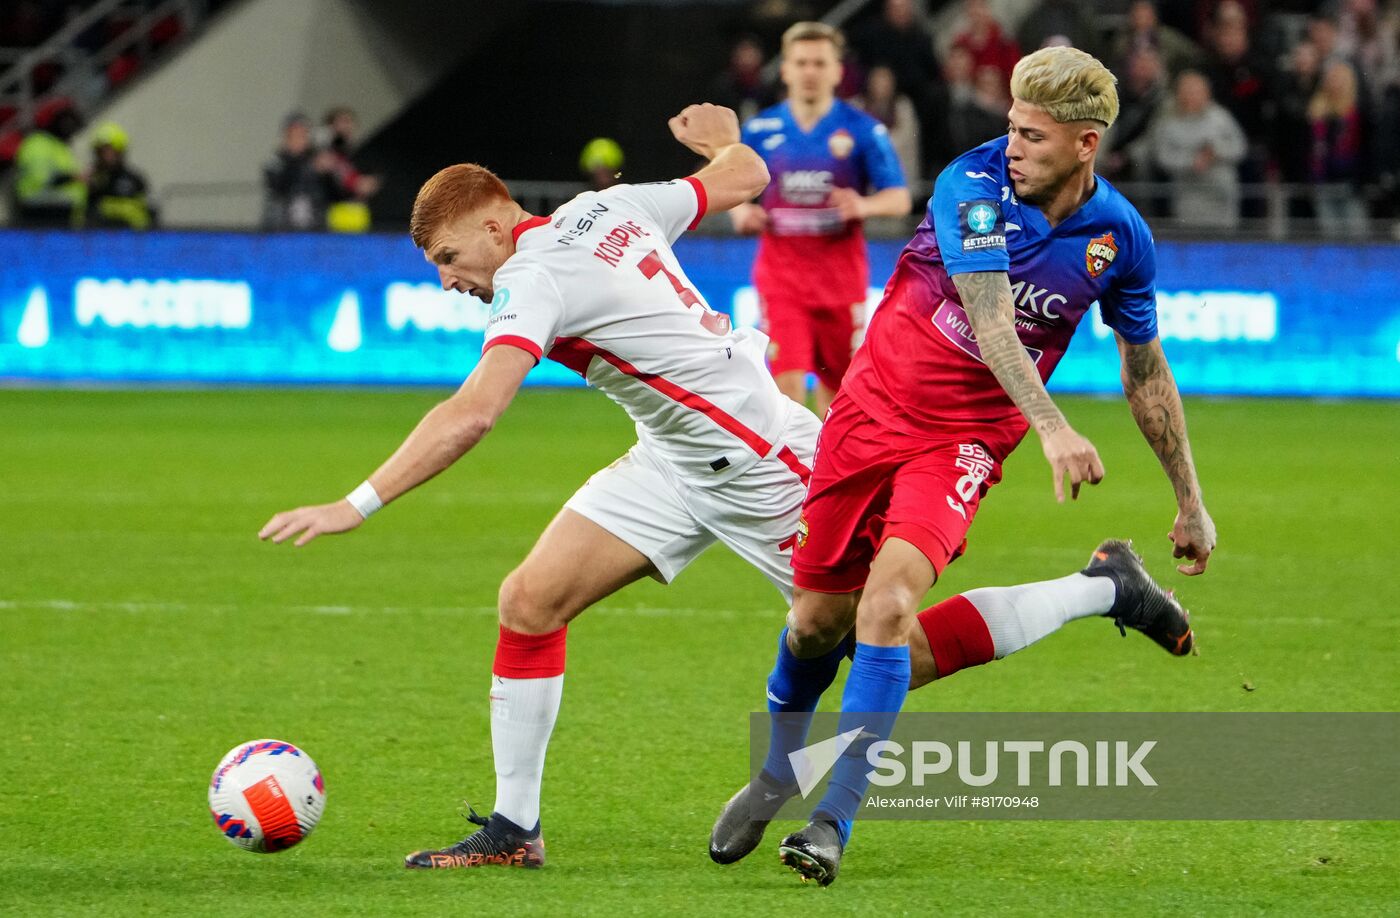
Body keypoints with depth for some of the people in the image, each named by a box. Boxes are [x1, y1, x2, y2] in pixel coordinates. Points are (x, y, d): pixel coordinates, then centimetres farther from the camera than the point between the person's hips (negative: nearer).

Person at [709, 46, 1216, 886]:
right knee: (818, 619, 6)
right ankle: (779, 771, 37)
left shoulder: (1120, 237, -5)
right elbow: (989, 320, -28)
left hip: (966, 433, 0)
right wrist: (1052, 427, -43)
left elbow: (1146, 373, 10)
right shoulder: (974, 185, -16)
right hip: (878, 402, 0)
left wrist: (1190, 501, 13)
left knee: (886, 605, -23)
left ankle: (836, 820, -16)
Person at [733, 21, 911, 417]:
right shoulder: (761, 130, 3)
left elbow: (899, 199, -3)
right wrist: (742, 213, -6)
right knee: (787, 377, -15)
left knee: (837, 380, 10)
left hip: (841, 272, 0)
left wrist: (864, 206, -24)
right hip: (781, 270, 0)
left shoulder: (863, 129, -3)